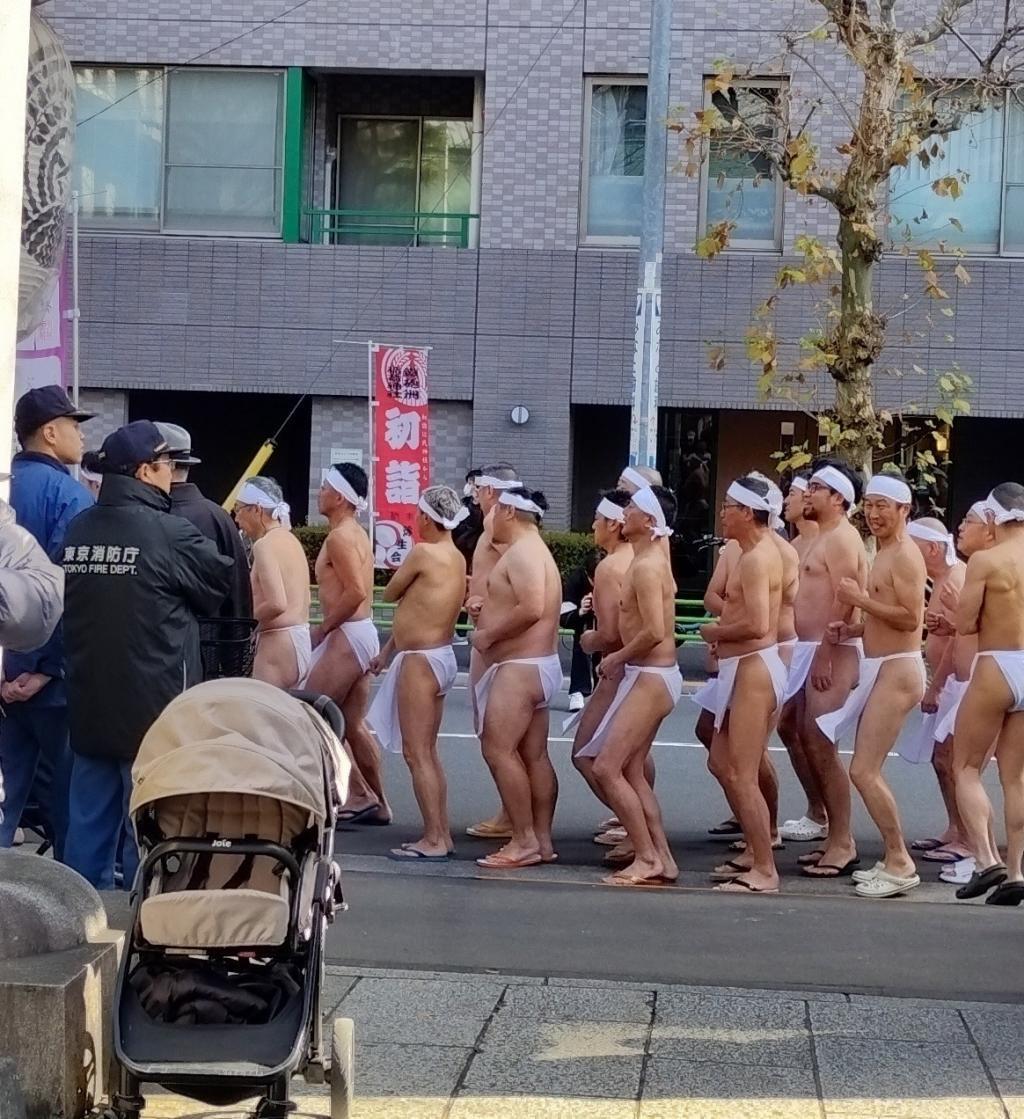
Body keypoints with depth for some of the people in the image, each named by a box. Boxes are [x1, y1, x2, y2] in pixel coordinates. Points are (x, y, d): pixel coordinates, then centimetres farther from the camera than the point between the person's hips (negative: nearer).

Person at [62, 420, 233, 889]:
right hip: (152, 710, -6)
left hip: (88, 707, 6)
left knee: (89, 824, 12)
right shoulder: (170, 533, -14)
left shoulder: (77, 531, 5)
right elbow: (225, 583, -1)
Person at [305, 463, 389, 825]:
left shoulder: (340, 537, -15)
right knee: (352, 725, 14)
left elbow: (355, 592, -24)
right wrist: (328, 628, 11)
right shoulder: (357, 534, 16)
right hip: (362, 633, 10)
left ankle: (359, 796, -3)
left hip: (347, 636, -10)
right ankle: (376, 804, 16)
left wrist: (321, 629, -14)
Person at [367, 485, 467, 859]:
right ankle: (441, 833, 16)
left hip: (420, 661, -9)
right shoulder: (456, 558, 12)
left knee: (416, 754, -7)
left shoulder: (423, 553, -16)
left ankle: (434, 840, -9)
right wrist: (388, 651, 23)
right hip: (439, 657, 9)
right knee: (428, 752, 14)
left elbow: (390, 593, -4)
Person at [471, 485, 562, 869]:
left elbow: (531, 609, -27)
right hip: (537, 664, 11)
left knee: (498, 750, -12)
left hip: (519, 667, -11)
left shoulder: (522, 552, -14)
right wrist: (487, 613, 8)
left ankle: (524, 841, -12)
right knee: (534, 755, 10)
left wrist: (488, 634, -18)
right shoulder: (533, 551, 20)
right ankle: (542, 840, 11)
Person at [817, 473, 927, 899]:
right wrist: (852, 628, 10)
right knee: (867, 770, 13)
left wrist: (860, 599, -19)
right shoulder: (884, 554, 18)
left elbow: (910, 618, -23)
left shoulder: (904, 555, -13)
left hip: (897, 671, -11)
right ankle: (893, 860, 20)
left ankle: (900, 864, -5)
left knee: (863, 771, -12)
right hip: (879, 668, 11)